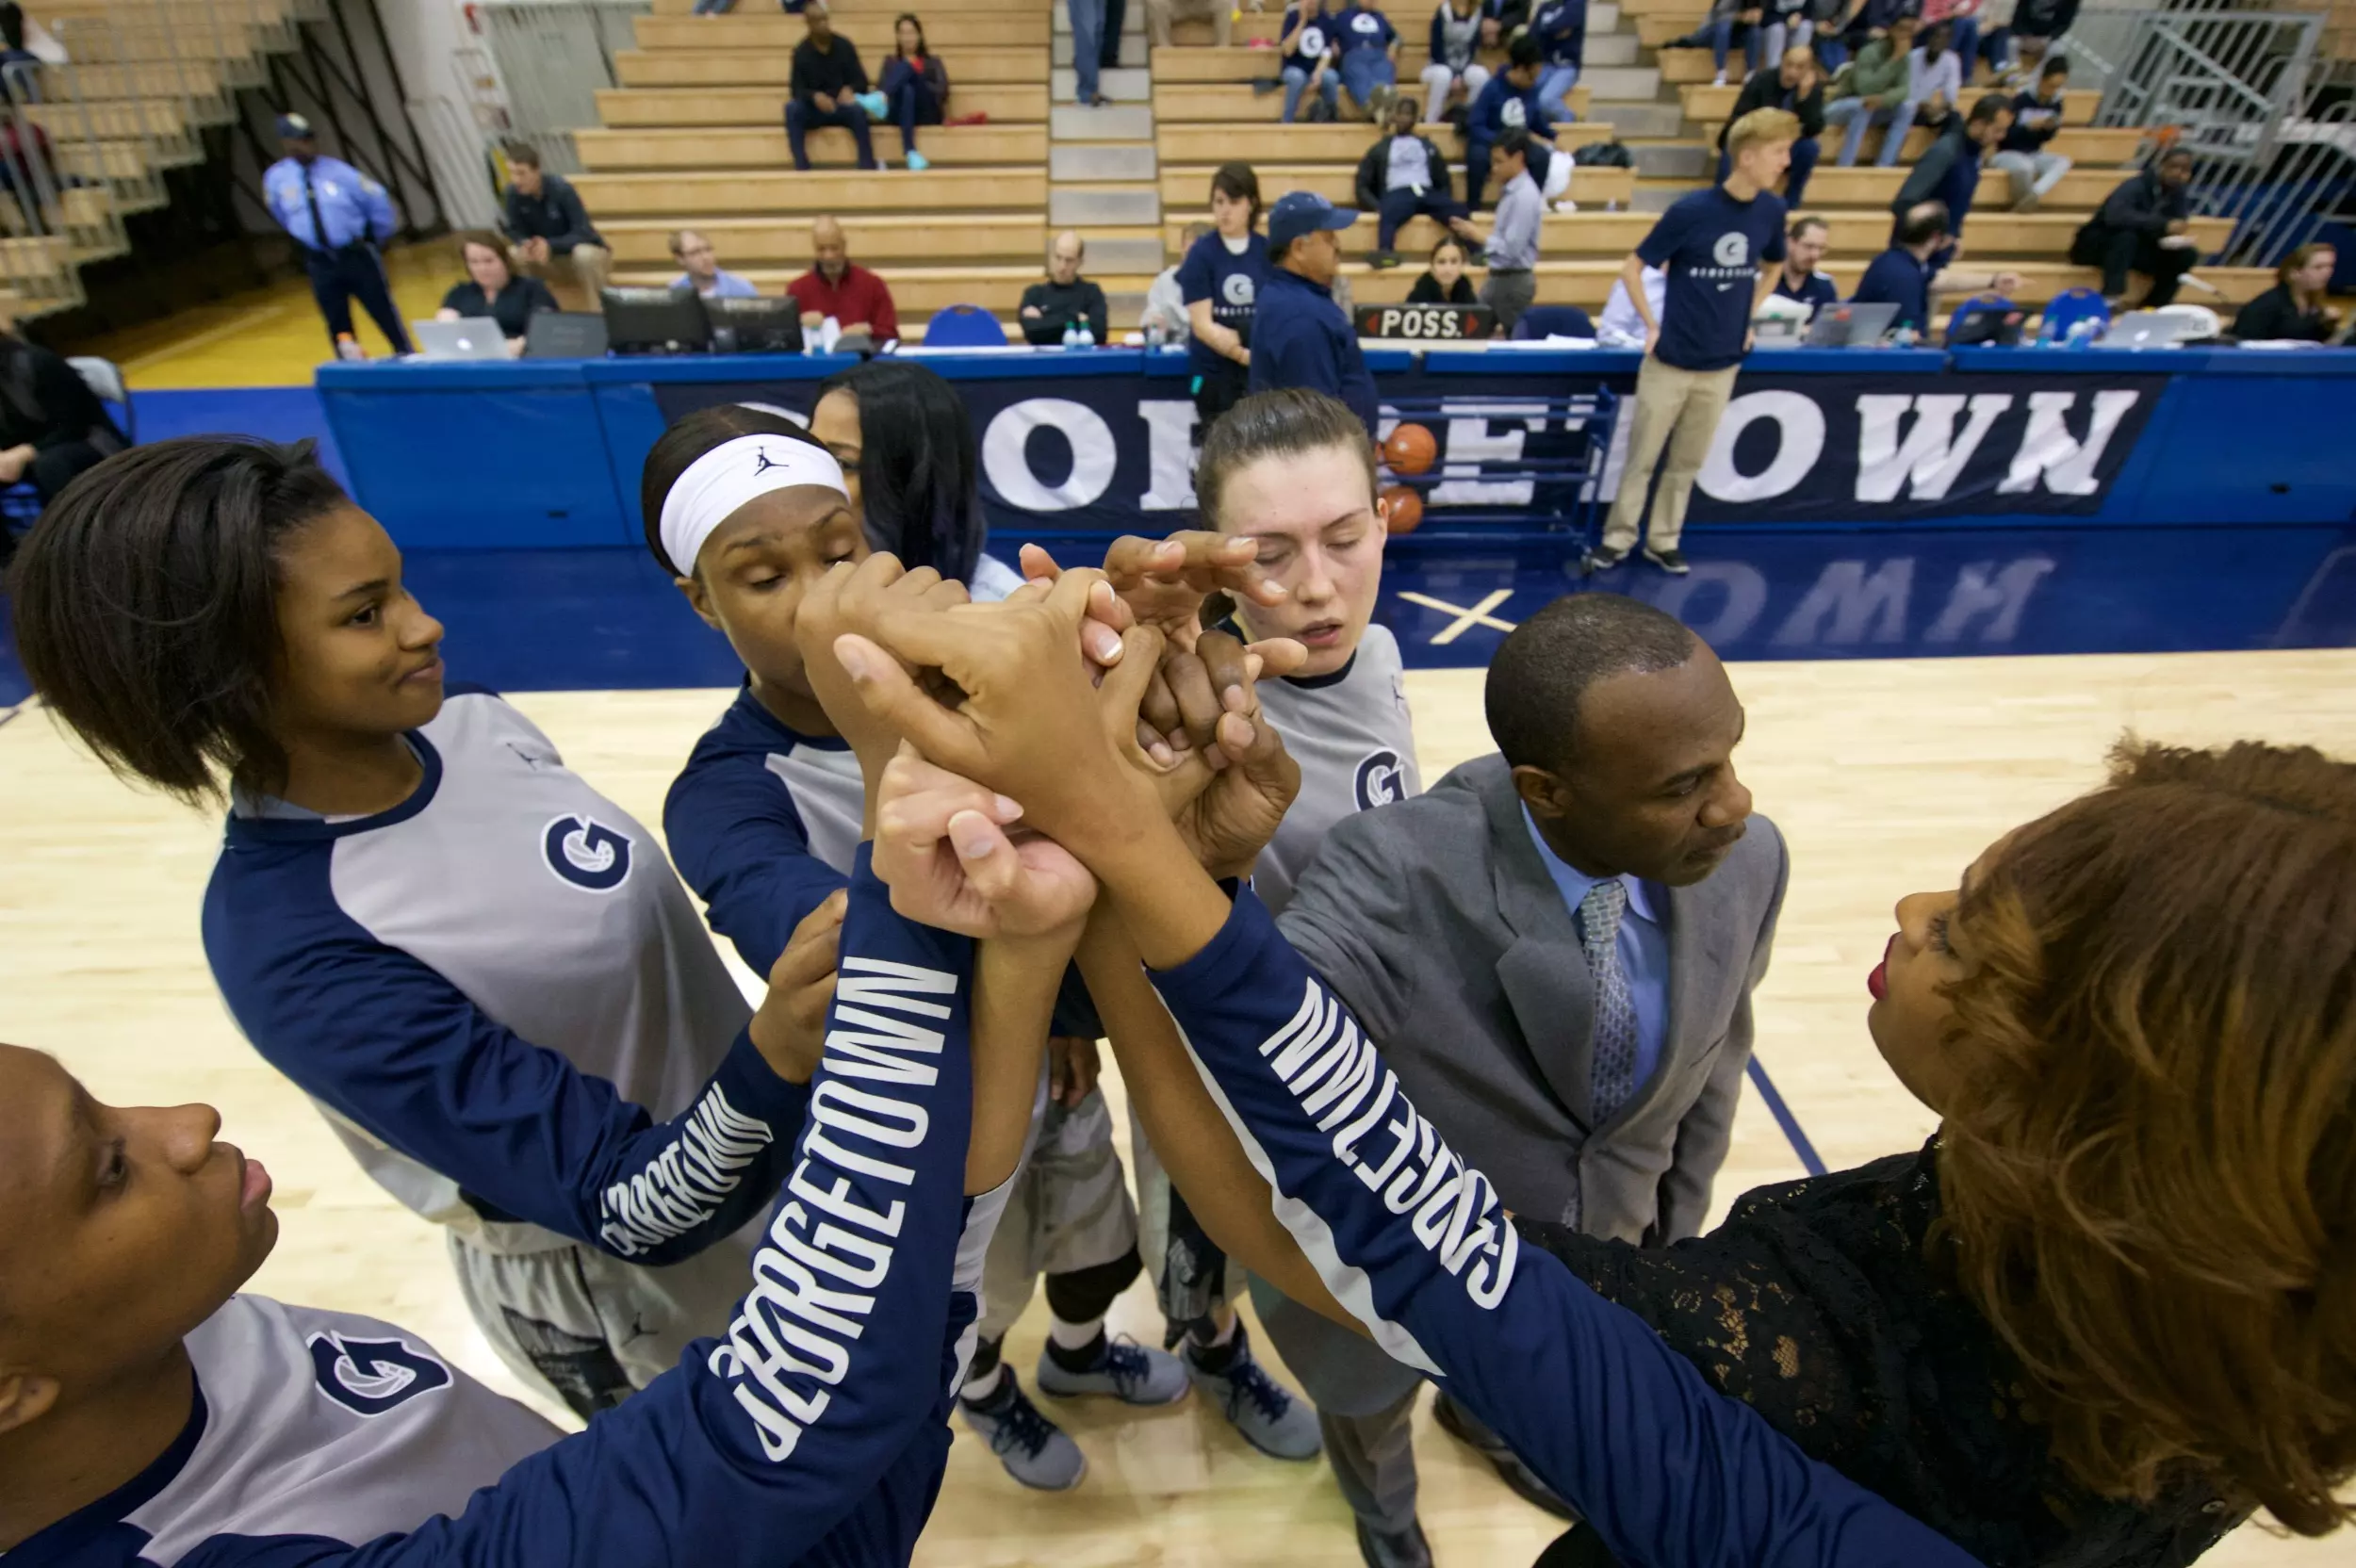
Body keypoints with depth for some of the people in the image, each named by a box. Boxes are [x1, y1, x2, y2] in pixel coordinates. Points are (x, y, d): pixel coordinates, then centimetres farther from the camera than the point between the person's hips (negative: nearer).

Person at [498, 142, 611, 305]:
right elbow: (515, 230, -4)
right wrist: (524, 244, -29)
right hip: (550, 256, 4)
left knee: (584, 255, -39)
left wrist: (550, 246, -40)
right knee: (514, 257, -21)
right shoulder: (513, 192, -12)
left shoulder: (561, 189, -24)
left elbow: (584, 232, -27)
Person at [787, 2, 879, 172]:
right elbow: (797, 89, -9)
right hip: (813, 109, 0)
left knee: (857, 109, -35)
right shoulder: (801, 52, -4)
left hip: (842, 108, 0)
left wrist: (850, 90, -26)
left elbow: (861, 81, -1)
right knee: (792, 108, -32)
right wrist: (814, 96, -32)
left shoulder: (845, 46, 0)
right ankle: (802, 168, -35)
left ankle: (869, 167, -35)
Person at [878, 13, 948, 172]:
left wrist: (919, 85, -12)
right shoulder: (891, 62, 26)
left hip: (927, 114, 0)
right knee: (907, 90, -36)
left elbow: (942, 89, 6)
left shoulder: (932, 61, 24)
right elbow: (881, 87, 10)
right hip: (900, 113, 0)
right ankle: (911, 152, -57)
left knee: (906, 68, -23)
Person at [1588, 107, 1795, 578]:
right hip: (1672, 361, -4)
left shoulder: (1771, 211, 1)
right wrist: (1653, 326, -6)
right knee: (1642, 457, 5)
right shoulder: (1691, 211, -14)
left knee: (1687, 462, 12)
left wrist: (1747, 319, 12)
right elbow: (1631, 269, -6)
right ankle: (1618, 538, 18)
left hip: (1722, 365, 4)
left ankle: (1663, 541, 24)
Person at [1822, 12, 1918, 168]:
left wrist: (1882, 99, -37)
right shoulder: (1869, 52, -20)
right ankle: (1843, 169, -40)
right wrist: (1895, 58, -34)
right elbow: (1866, 90, -33)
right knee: (1864, 104, -37)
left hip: (1869, 111, 6)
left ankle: (1884, 166, -23)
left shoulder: (1904, 58, -3)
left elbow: (1903, 90, -15)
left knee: (1908, 105, -17)